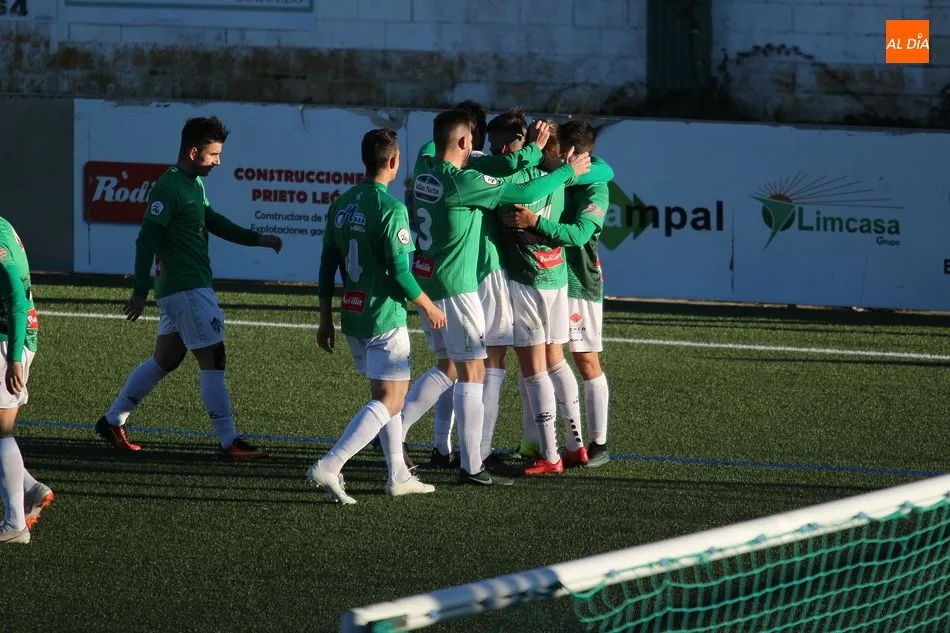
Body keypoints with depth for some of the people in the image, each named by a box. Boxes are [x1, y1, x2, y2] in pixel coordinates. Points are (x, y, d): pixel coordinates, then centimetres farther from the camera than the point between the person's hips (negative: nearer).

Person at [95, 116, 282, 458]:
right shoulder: (168, 188, -17)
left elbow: (212, 221, 26)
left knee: (165, 359, 16)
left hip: (188, 287, 10)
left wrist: (256, 239, 18)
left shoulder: (194, 184, 13)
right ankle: (228, 441, -3)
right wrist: (140, 292, -20)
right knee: (213, 358, -7)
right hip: (187, 289, -10)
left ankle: (112, 420, 23)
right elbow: (146, 239, -19)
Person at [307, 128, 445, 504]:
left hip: (352, 316, 8)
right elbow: (400, 272, -17)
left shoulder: (341, 205, 6)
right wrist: (429, 308, -3)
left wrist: (325, 319, 17)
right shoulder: (391, 209, -16)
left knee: (386, 392, 20)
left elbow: (327, 266, 10)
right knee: (389, 400, -5)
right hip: (384, 318, -8)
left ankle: (399, 476, 22)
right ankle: (330, 467, -18)